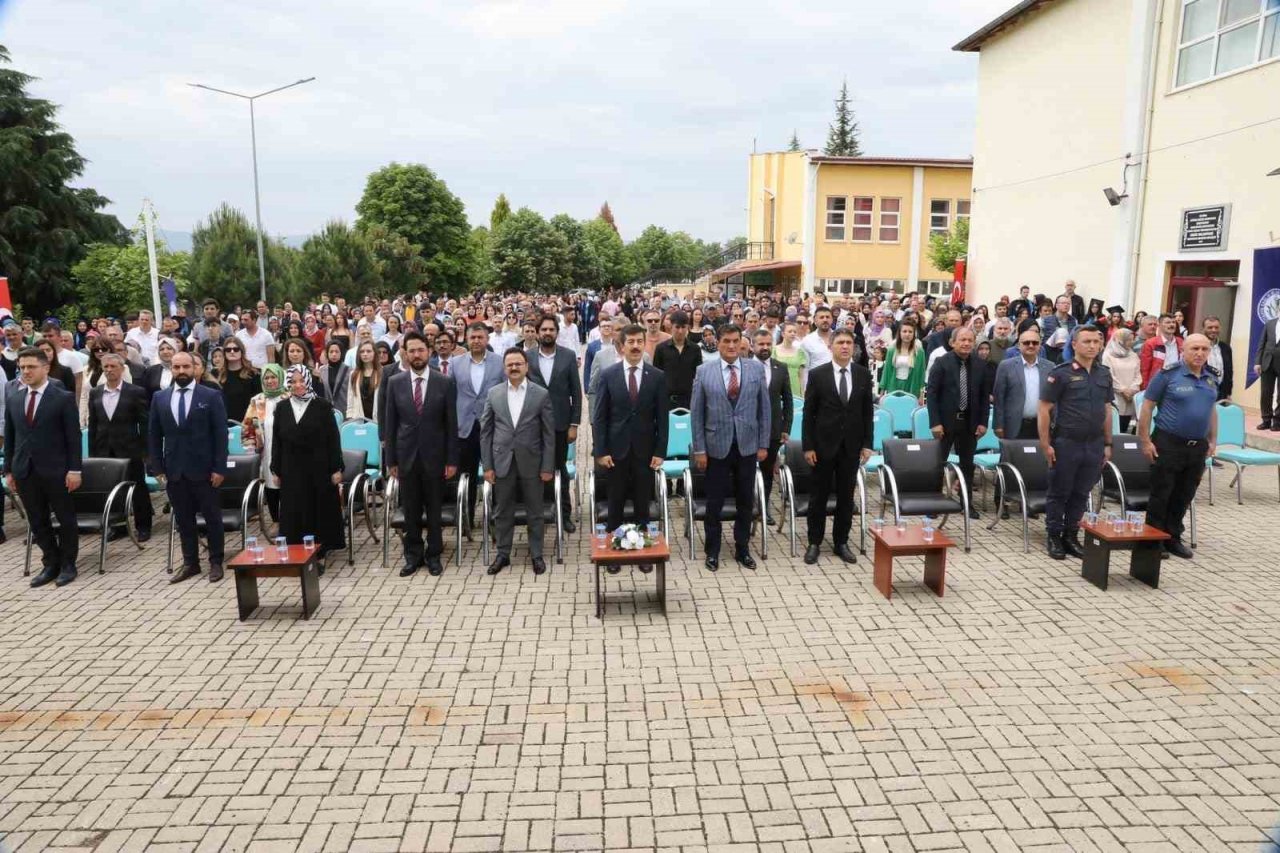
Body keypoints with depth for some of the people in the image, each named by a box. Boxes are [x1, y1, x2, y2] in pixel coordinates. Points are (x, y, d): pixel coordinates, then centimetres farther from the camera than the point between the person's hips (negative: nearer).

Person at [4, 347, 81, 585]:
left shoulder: (63, 398, -5)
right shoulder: (13, 397, 8)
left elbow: (73, 436, -7)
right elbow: (9, 436, 11)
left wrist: (74, 469, -11)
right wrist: (8, 470, 8)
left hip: (55, 470, -4)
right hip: (24, 471, 4)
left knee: (65, 519, 6)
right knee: (37, 521, 10)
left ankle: (67, 564, 19)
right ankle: (50, 564, 22)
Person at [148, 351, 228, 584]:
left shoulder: (211, 396, -3)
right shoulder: (159, 398, 8)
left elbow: (220, 434, -5)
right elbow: (153, 435, 11)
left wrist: (219, 468, -10)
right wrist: (157, 468, 3)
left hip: (203, 468, -3)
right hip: (174, 470, 3)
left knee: (212, 516, 5)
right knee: (183, 518, 10)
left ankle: (216, 562, 15)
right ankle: (190, 562, 19)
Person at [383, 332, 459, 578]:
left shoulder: (445, 382, -3)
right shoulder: (395, 382, 2)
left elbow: (451, 424, -2)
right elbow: (390, 423, 4)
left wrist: (452, 460, -4)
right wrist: (391, 459, 2)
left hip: (434, 455, -1)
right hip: (406, 455, 1)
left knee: (434, 510, 8)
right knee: (410, 510, 9)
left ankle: (433, 555, 22)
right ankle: (413, 555, 23)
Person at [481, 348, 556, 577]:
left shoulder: (541, 394, -3)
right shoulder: (494, 393, 3)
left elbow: (549, 434, -2)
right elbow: (485, 431, 4)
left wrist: (548, 467, -6)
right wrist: (487, 465, -1)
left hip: (531, 463, -1)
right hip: (502, 462, 2)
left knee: (534, 512, 9)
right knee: (504, 512, 11)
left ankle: (536, 555, 22)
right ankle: (503, 554, 24)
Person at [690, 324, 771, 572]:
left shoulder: (756, 369, 0)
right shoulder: (704, 371, -4)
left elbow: (764, 408, 4)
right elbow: (696, 413, -2)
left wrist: (763, 444, 2)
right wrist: (699, 449, -5)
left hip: (747, 446, 2)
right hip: (717, 446, -1)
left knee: (745, 501, 11)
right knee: (714, 502, 7)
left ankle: (742, 549, 27)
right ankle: (712, 551, 23)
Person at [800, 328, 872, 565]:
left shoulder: (864, 374, 3)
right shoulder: (817, 374, -5)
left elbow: (868, 411, 6)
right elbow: (808, 413, -4)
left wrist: (867, 443, 1)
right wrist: (808, 446, -8)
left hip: (851, 446, 2)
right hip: (824, 444, -2)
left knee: (846, 496, 9)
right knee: (819, 495, 7)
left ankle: (841, 542, 21)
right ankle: (814, 543, 18)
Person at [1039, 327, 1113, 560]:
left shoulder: (1104, 373, 9)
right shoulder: (1060, 373, -8)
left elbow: (1107, 410, 15)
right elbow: (1044, 410, -8)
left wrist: (1107, 444, 12)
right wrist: (1046, 444, -11)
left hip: (1094, 444, 5)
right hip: (1066, 443, -4)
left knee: (1081, 494, 11)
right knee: (1059, 493, 5)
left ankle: (1071, 536, 23)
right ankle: (1054, 537, 15)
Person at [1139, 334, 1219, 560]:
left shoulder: (1212, 378, 8)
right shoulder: (1168, 374, -9)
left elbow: (1212, 409, 19)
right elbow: (1147, 407, -8)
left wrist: (1213, 440, 15)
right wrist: (1145, 441, -11)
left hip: (1198, 447, 5)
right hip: (1168, 443, -5)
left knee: (1184, 496, 12)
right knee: (1161, 495, 3)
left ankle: (1173, 538, 24)